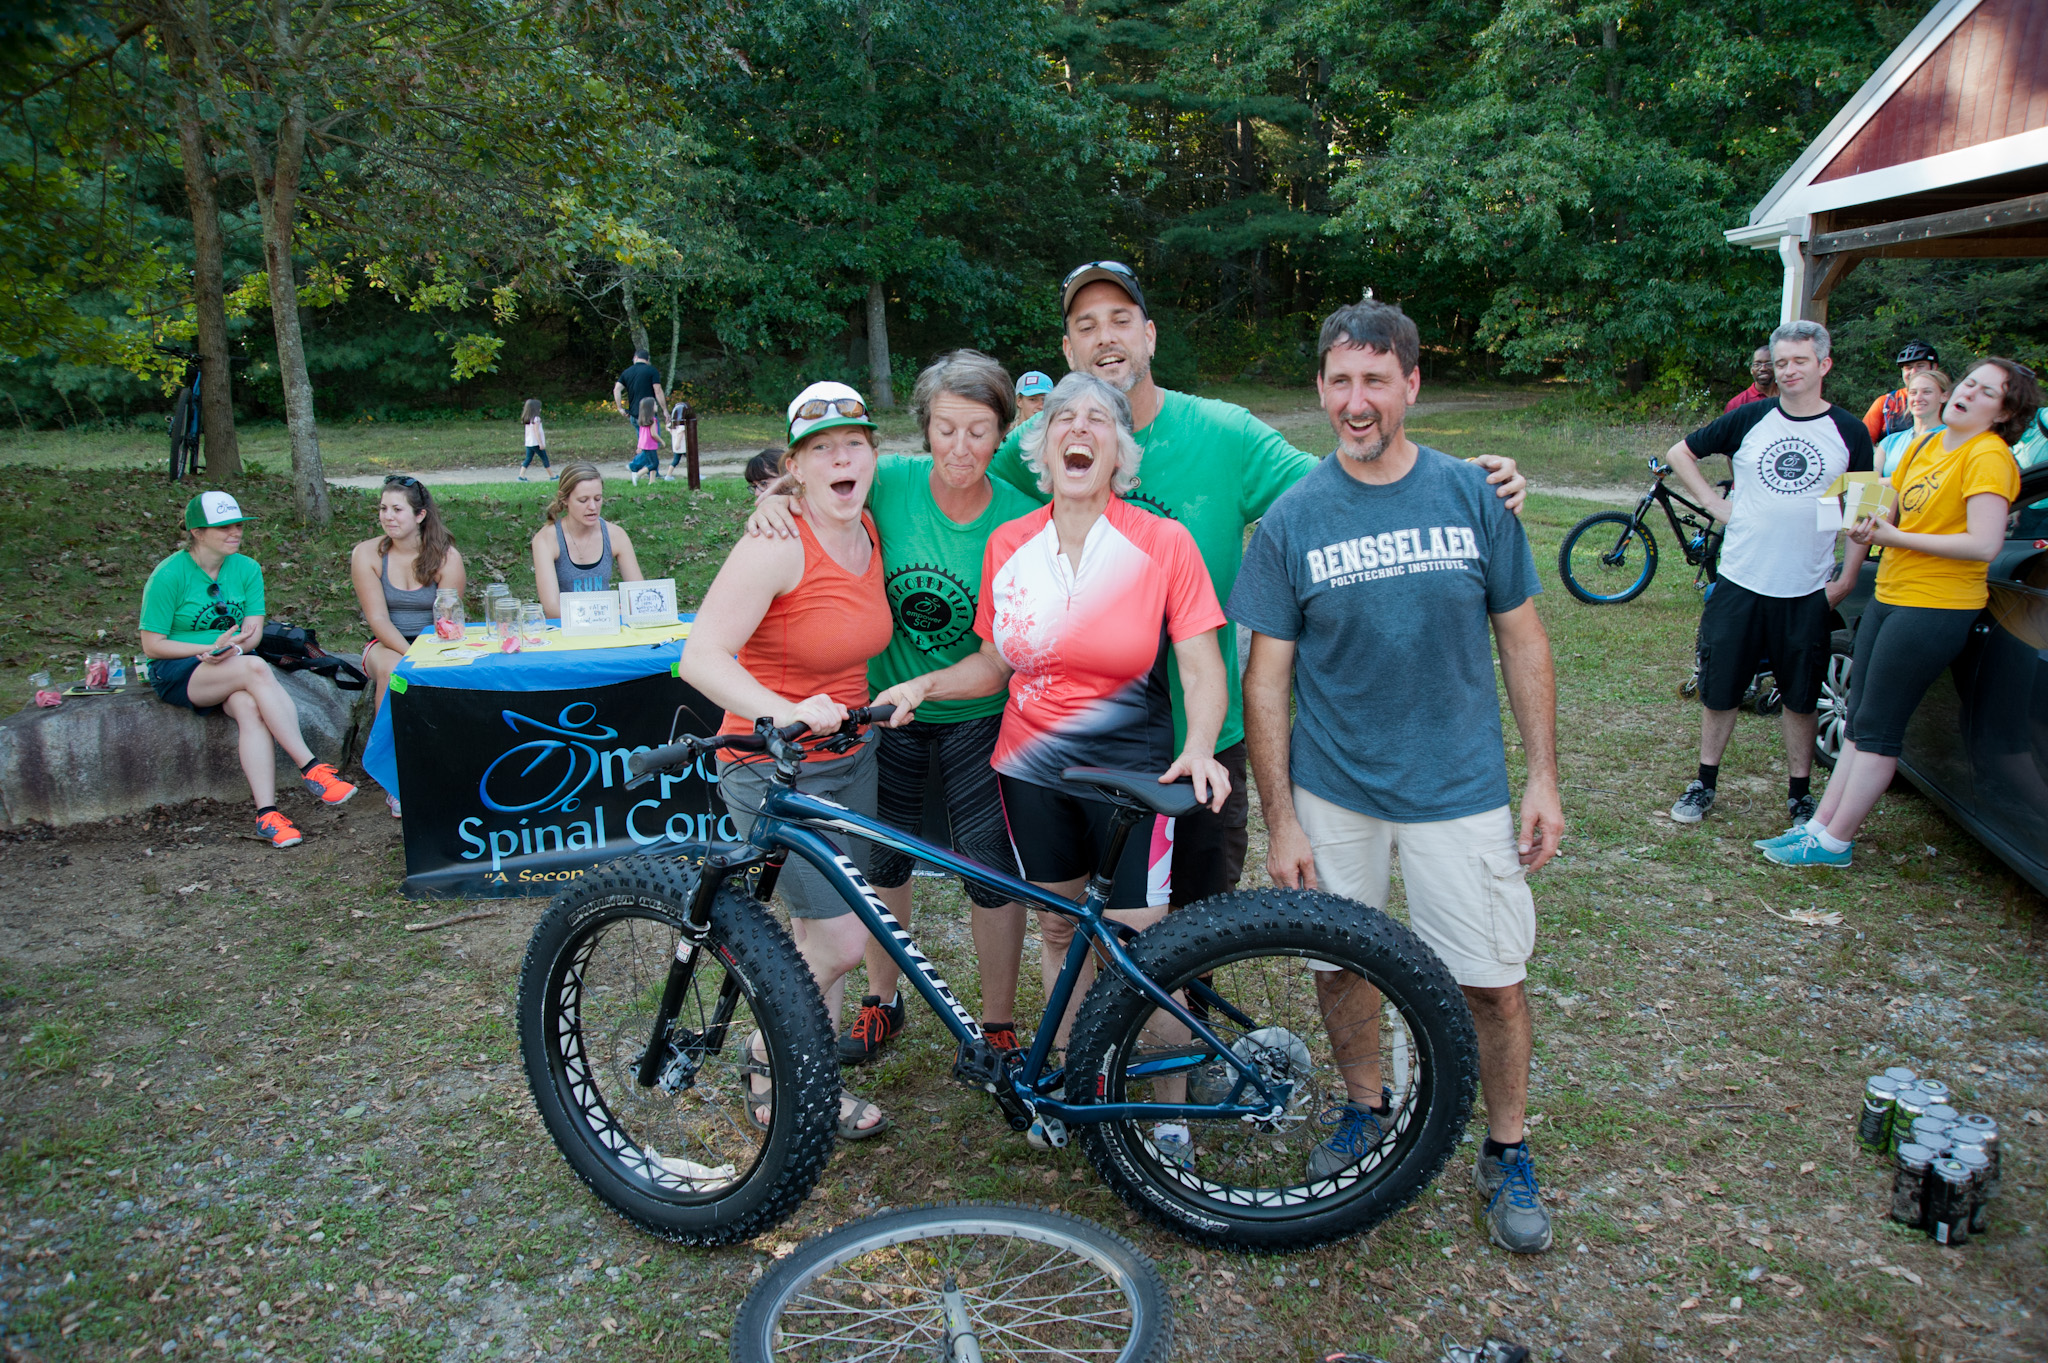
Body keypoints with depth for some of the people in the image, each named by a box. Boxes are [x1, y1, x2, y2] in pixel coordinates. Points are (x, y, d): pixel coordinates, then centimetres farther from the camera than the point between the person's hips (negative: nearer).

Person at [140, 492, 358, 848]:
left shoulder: (247, 568, 6)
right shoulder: (169, 575, -7)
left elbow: (253, 631, -1)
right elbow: (152, 644, -7)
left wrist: (235, 647, -24)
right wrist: (212, 648, -20)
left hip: (235, 666, 4)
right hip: (176, 672, -4)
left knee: (250, 707, -33)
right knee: (255, 668, -34)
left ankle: (267, 814, -41)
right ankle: (311, 769, -36)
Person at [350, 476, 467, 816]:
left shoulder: (446, 557, -4)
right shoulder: (367, 554, -3)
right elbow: (378, 619, -10)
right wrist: (411, 655, -26)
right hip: (388, 644, 0)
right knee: (391, 670, -35)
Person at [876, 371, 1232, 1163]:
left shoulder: (1163, 544, -9)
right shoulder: (1008, 546, 1)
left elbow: (1202, 668, -11)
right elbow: (998, 663, 9)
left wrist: (1199, 748, -27)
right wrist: (923, 685, -5)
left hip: (1130, 772, -3)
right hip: (1032, 769, 3)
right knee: (1059, 926, 16)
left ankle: (1171, 1104, 20)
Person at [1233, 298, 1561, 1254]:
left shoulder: (1474, 496, -4)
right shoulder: (1292, 519, -7)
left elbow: (1522, 639, 3)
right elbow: (1266, 678, -5)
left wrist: (1544, 778, 0)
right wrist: (1280, 822, -7)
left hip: (1461, 787, 0)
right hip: (1334, 789, 1)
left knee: (1490, 982, 5)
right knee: (1339, 963, 13)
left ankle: (1507, 1151, 29)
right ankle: (1366, 1108, 40)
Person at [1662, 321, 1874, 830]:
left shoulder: (1849, 433, 2)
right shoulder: (1750, 419, 1)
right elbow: (1679, 453, 11)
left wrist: (1847, 578, 1)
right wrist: (1713, 502, 2)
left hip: (1808, 592, 0)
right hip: (1739, 583, 0)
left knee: (1801, 698, 8)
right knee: (1718, 691, 6)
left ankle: (1800, 794, 22)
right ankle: (1704, 783, 22)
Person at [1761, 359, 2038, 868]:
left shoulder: (1989, 456, -12)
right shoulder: (1924, 446, 13)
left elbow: (1985, 544, -21)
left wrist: (1896, 537, -16)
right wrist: (1867, 527, -6)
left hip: (1937, 606, -8)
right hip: (1889, 596, 8)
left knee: (1877, 729, -4)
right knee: (1860, 724, 10)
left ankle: (1835, 843, 3)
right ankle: (1820, 824, 16)